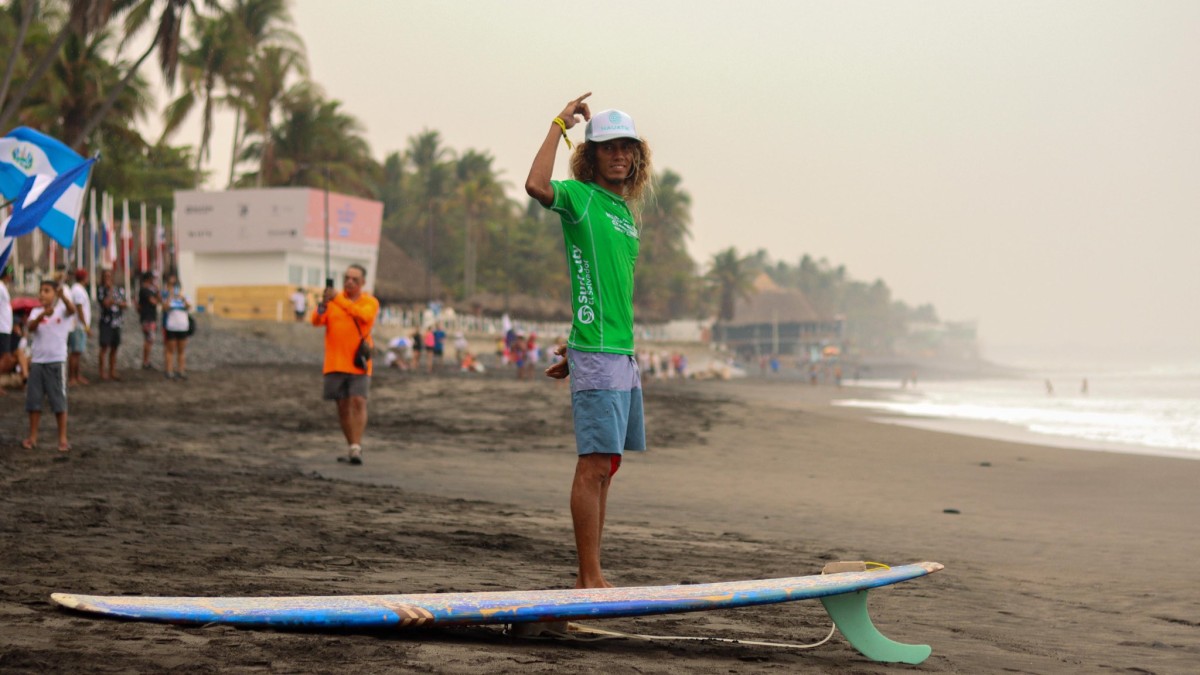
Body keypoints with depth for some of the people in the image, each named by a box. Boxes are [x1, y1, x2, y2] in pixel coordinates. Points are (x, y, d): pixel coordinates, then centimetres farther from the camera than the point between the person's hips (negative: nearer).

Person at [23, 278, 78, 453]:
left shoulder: (62, 310, -4)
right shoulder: (36, 311, 6)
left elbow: (72, 309, -28)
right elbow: (30, 327, -14)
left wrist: (63, 296, -48)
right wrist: (42, 314, -33)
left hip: (57, 361, -4)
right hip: (37, 361, 4)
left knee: (59, 400, -1)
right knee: (33, 399, 7)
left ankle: (63, 438, 6)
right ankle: (32, 436, 17)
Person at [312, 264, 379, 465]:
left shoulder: (370, 302, 2)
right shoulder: (332, 300, 7)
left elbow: (363, 315, -20)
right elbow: (316, 321, -6)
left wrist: (338, 300, -29)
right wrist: (322, 306, -28)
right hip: (335, 363, 2)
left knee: (358, 402, -13)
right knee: (343, 405, 6)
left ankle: (356, 448, -16)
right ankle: (351, 447, 18)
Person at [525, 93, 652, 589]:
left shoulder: (627, 213, 20)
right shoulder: (581, 197, -4)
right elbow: (536, 185, -27)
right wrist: (559, 124, -16)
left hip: (623, 353, 9)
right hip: (596, 355, -9)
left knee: (605, 466, 10)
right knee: (594, 464, -10)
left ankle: (591, 578, 15)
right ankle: (589, 579, -7)